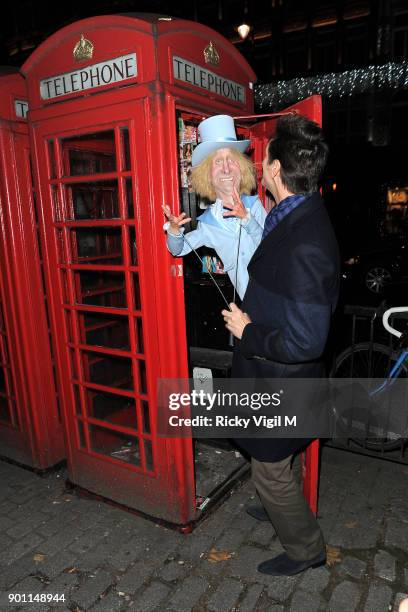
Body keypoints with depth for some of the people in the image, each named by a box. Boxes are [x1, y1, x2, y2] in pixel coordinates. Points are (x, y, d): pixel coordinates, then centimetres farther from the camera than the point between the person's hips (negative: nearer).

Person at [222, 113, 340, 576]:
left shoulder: (304, 246, -33)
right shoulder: (298, 215, -1)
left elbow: (304, 342, -32)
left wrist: (248, 330, -18)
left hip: (279, 381, -9)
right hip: (273, 376, 9)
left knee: (271, 470, 14)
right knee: (274, 462, 31)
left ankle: (305, 548, 41)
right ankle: (279, 509, 59)